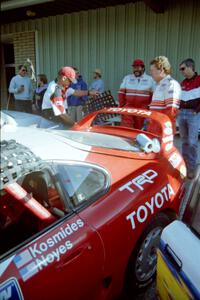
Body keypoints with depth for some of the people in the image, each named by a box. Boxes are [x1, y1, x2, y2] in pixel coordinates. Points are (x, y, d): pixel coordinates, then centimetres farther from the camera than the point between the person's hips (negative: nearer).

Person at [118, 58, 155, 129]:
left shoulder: (150, 79, 6)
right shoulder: (127, 78, 11)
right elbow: (121, 93, 9)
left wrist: (149, 107, -1)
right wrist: (122, 106, 2)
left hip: (142, 110, 0)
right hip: (128, 108, 1)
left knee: (138, 128, 6)